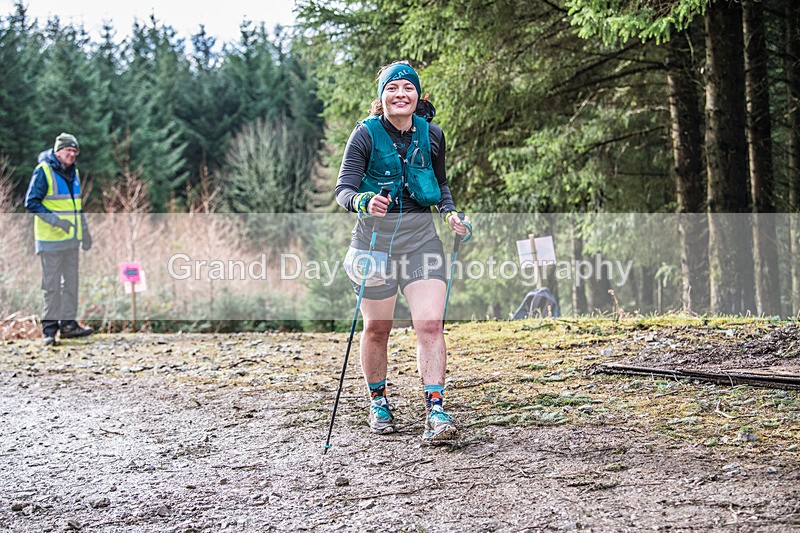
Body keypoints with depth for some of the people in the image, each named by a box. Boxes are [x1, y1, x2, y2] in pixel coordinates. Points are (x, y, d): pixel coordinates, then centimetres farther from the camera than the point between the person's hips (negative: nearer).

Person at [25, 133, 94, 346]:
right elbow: (31, 202, -15)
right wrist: (55, 220, -24)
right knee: (52, 284, -5)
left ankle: (68, 324, 20)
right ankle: (49, 328, 1)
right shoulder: (43, 171, -12)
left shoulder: (73, 173, 12)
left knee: (71, 282, 12)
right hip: (51, 239, -8)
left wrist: (85, 231, 21)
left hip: (71, 239, 8)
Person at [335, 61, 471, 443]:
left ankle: (435, 412, -11)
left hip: (421, 237, 2)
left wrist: (451, 214, 0)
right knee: (377, 328, 7)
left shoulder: (432, 135, 3)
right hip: (376, 240, -2)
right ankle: (378, 402, 28)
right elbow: (343, 189, -14)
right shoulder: (366, 135, -8)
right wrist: (362, 202, -36)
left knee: (430, 325, -10)